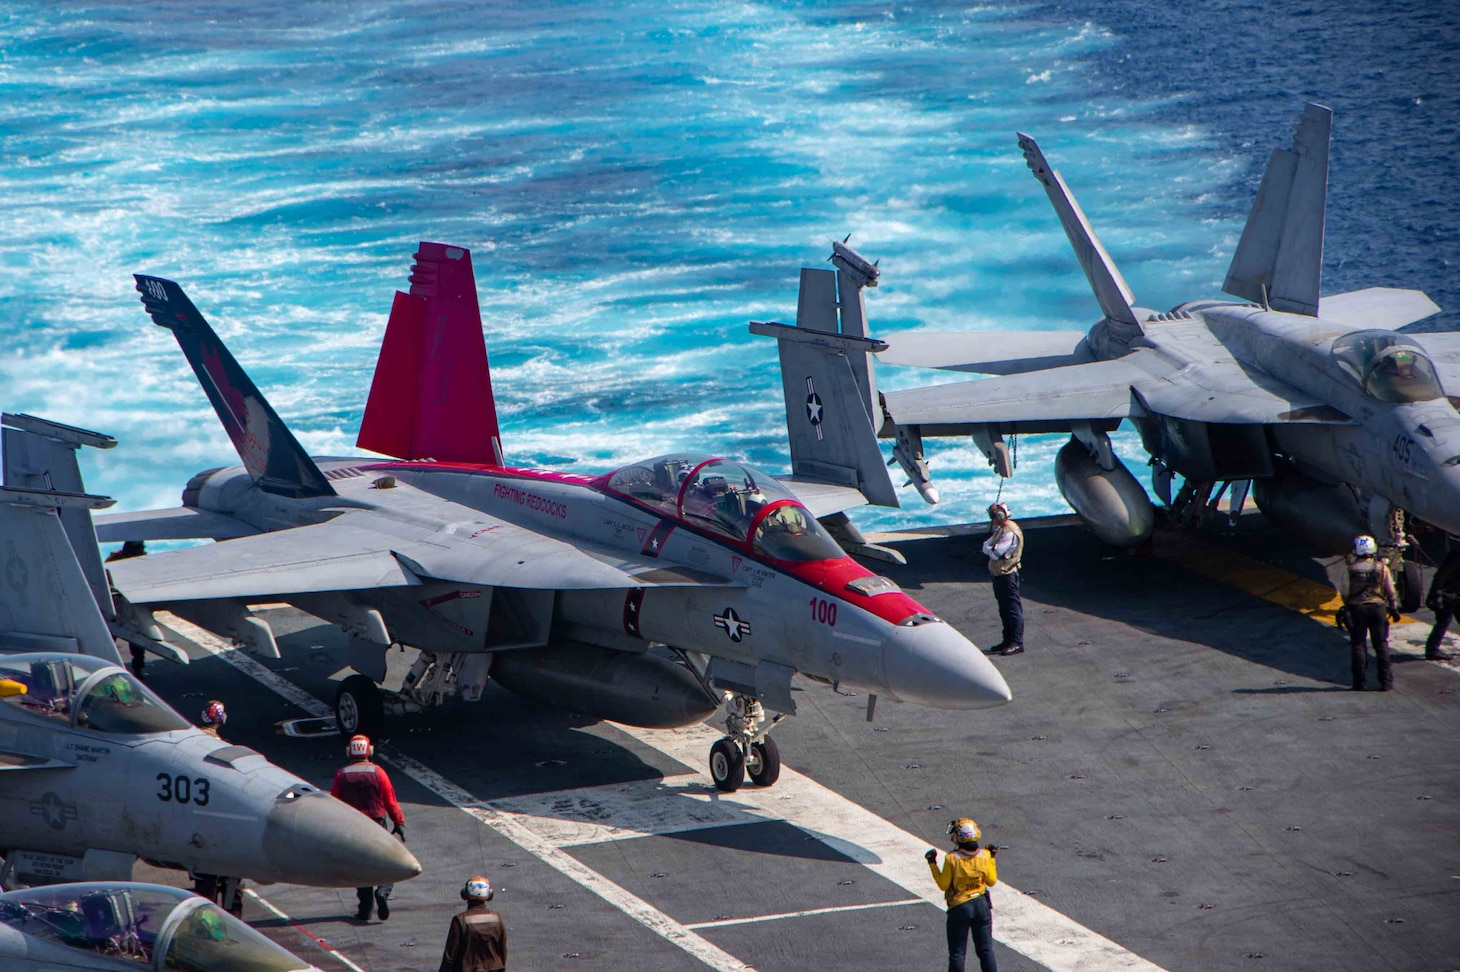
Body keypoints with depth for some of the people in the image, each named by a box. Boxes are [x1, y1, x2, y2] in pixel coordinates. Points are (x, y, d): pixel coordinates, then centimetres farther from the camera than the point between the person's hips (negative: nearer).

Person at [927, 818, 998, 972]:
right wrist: (992, 859, 11)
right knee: (986, 949, 14)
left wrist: (932, 864, -1)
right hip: (981, 905, 3)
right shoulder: (984, 855, -7)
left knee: (957, 952, 8)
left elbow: (943, 885, -8)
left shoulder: (952, 859, -17)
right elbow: (992, 881, 2)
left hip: (959, 907, -3)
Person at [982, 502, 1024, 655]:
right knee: (1004, 609, 16)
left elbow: (996, 553, -21)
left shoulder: (1011, 533, -19)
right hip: (999, 574, 10)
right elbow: (986, 546, 16)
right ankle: (1008, 641, 24)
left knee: (1013, 609, -6)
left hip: (1007, 575, -10)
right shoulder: (1000, 529, 13)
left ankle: (1017, 643, -3)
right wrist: (989, 547, -4)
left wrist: (988, 548, -4)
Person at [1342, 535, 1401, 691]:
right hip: (1378, 607, 1)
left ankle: (1359, 682, 3)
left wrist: (1347, 606, 13)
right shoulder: (1382, 568, -3)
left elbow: (1345, 592, -4)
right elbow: (1390, 591, 1)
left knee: (1358, 645, 5)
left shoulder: (1350, 569, -6)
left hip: (1356, 608, -1)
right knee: (1381, 645, 8)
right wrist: (1394, 609, 10)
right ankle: (1385, 681, 8)